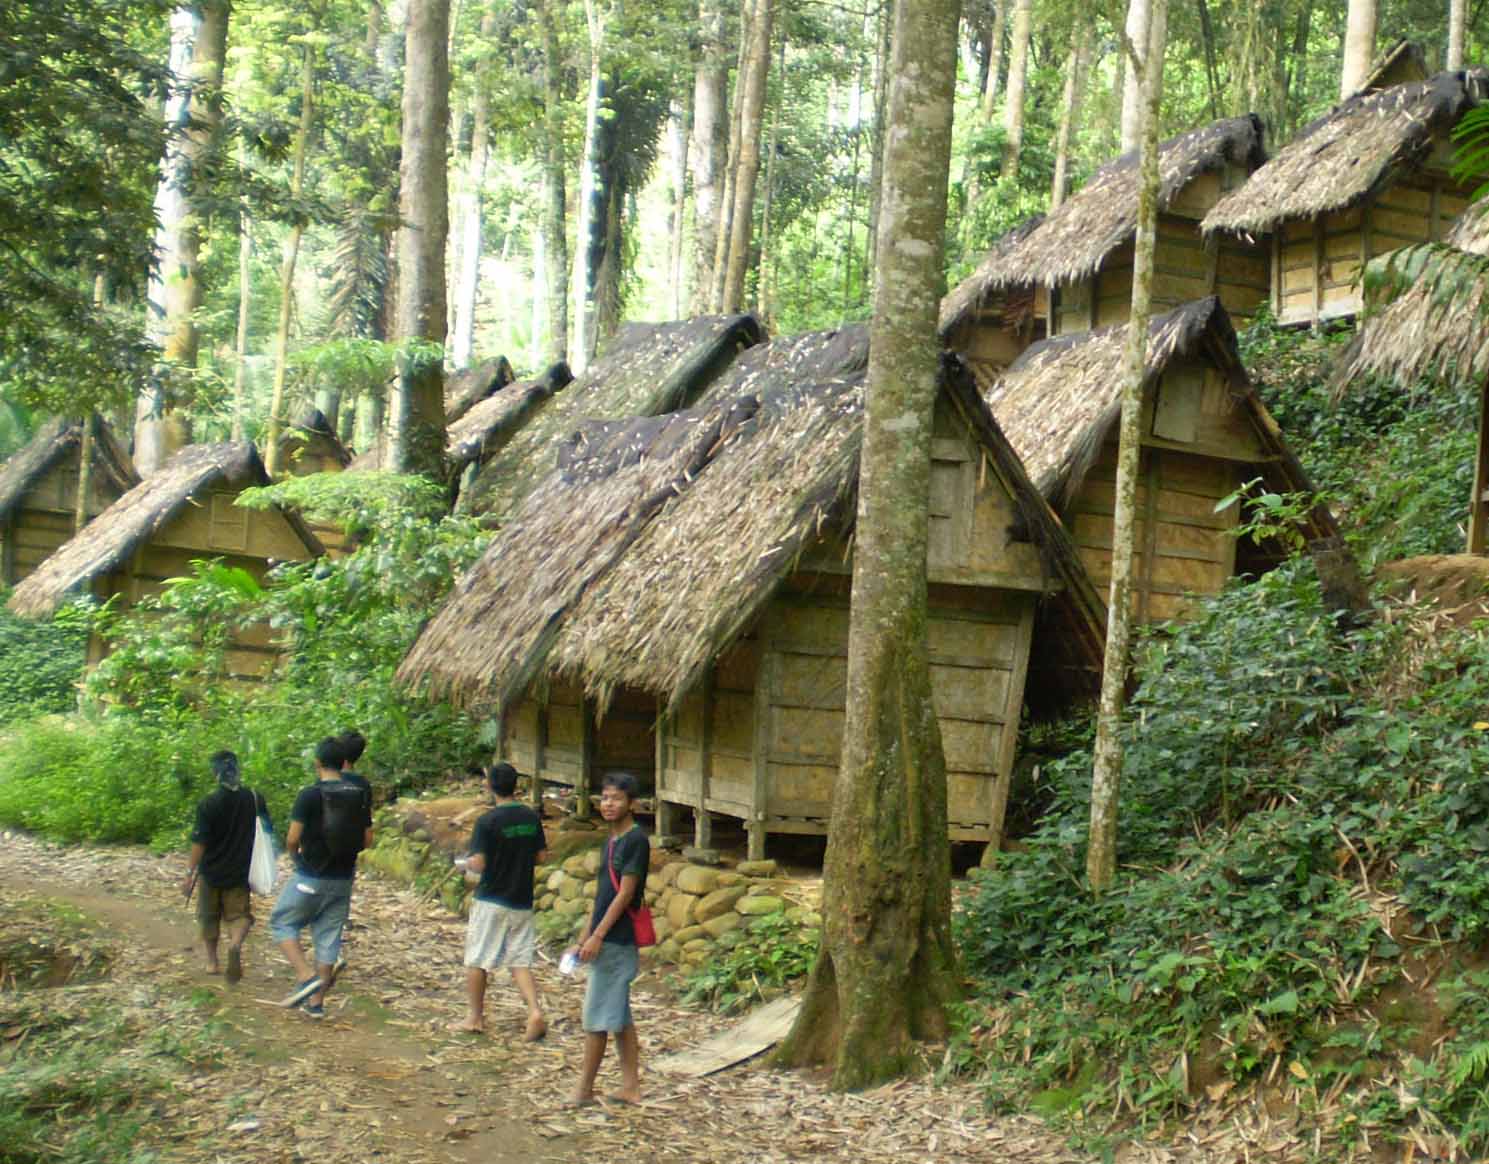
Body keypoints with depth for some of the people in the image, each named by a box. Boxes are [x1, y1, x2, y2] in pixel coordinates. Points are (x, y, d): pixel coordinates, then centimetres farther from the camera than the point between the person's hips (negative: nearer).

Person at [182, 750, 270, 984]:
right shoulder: (255, 799, -5)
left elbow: (199, 842, -15)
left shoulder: (208, 803, -15)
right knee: (239, 914, 8)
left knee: (208, 917, 18)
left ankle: (212, 962, 26)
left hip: (212, 871, -1)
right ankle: (236, 944, -23)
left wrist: (190, 873, -7)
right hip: (241, 871, 1)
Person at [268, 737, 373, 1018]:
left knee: (282, 923, 12)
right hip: (343, 878, 5)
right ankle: (316, 1001, 14)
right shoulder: (360, 796, 2)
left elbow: (292, 839, -13)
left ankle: (306, 977, -6)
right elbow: (367, 839, 5)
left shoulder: (309, 795, -13)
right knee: (328, 937, 11)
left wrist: (296, 855, 7)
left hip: (311, 878, -5)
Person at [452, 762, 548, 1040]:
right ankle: (535, 1012, -9)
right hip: (522, 901, 5)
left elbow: (478, 864, -19)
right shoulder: (532, 818, 1)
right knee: (520, 961, 9)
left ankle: (474, 1017, 19)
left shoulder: (487, 821, -16)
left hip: (491, 901, -5)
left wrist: (467, 865, 3)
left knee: (476, 960, 10)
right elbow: (541, 855, 8)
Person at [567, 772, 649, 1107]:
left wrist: (597, 936, -18)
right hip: (607, 941, 9)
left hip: (616, 941, -9)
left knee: (597, 1016, -3)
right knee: (619, 1016, 11)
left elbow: (625, 894, -17)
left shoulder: (636, 840, -13)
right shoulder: (611, 840, 13)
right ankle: (631, 1086, 16)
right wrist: (583, 939, 16)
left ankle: (584, 1089, 5)